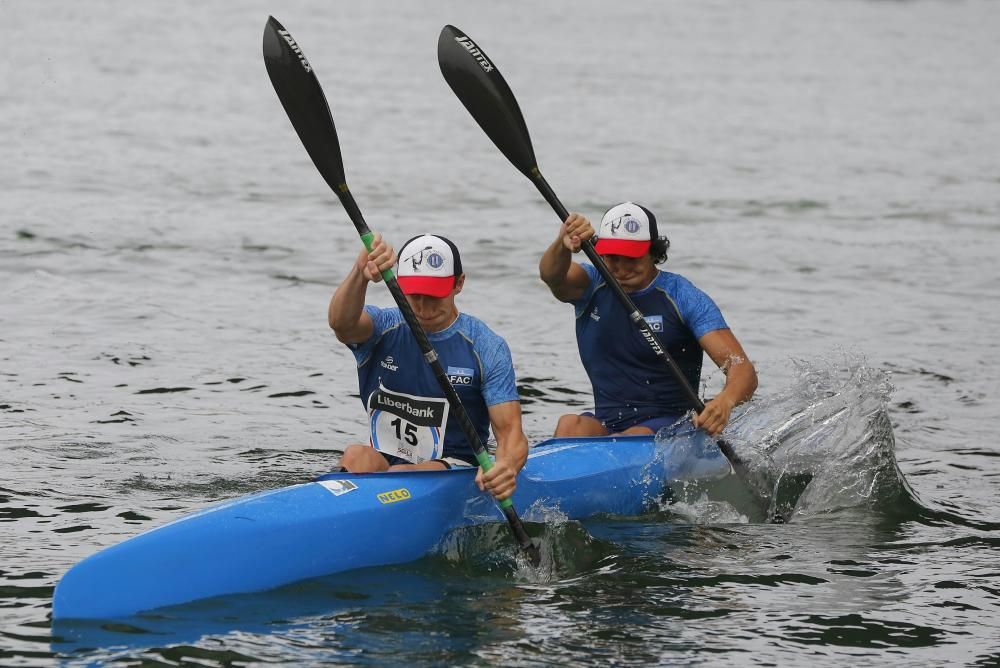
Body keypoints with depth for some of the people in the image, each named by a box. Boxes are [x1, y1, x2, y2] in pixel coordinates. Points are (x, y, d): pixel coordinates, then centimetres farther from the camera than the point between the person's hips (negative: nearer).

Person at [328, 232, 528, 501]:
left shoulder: (487, 348, -2)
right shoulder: (385, 329, 3)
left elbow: (510, 430, -9)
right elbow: (341, 323, -22)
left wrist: (507, 466, -35)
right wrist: (360, 274, -44)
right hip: (383, 463, 2)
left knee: (401, 475, -34)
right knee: (356, 456, -32)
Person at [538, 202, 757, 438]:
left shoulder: (684, 298, -5)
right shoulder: (592, 287, 6)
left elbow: (743, 369, -15)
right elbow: (551, 274, -18)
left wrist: (725, 401, -39)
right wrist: (563, 246, -43)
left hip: (670, 427, -3)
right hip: (605, 424, 3)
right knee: (570, 426, -30)